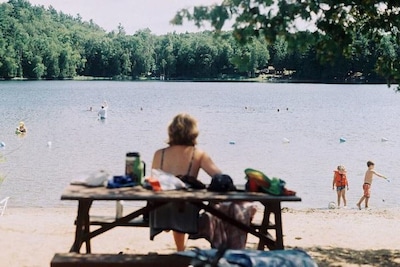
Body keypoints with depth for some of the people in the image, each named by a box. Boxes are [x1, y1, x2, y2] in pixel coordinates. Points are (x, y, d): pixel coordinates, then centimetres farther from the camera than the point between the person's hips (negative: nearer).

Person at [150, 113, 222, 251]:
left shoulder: (159, 154, 2)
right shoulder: (198, 154, -4)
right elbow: (221, 178, -12)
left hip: (161, 213, 3)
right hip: (187, 213, -3)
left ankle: (180, 250, 49)